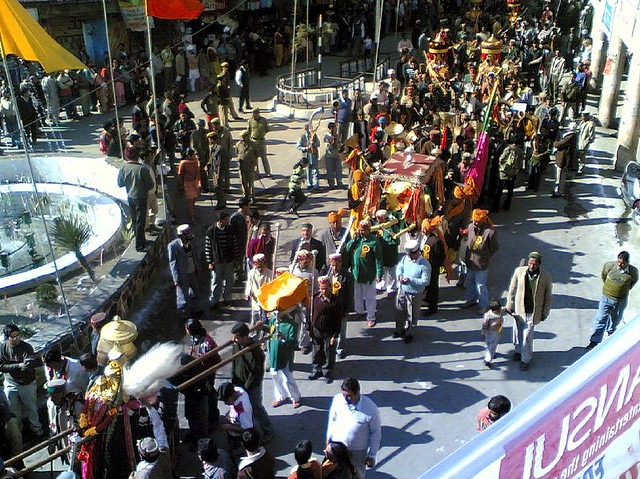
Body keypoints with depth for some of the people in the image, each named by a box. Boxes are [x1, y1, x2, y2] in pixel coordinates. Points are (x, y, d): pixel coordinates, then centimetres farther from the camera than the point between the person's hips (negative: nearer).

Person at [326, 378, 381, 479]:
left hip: (358, 450, -2)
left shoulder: (371, 409, -29)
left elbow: (376, 432, -15)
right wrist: (329, 438, 6)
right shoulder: (338, 399, -21)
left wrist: (372, 455, -9)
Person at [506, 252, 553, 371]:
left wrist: (545, 313, 1)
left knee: (527, 337, 0)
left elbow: (548, 296, -3)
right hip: (519, 310, 3)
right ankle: (519, 350, 47)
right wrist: (509, 305, 4)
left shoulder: (546, 276, -14)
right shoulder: (519, 271, -10)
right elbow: (512, 289, 1)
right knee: (518, 333, 20)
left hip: (533, 313, -3)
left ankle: (526, 360, 20)